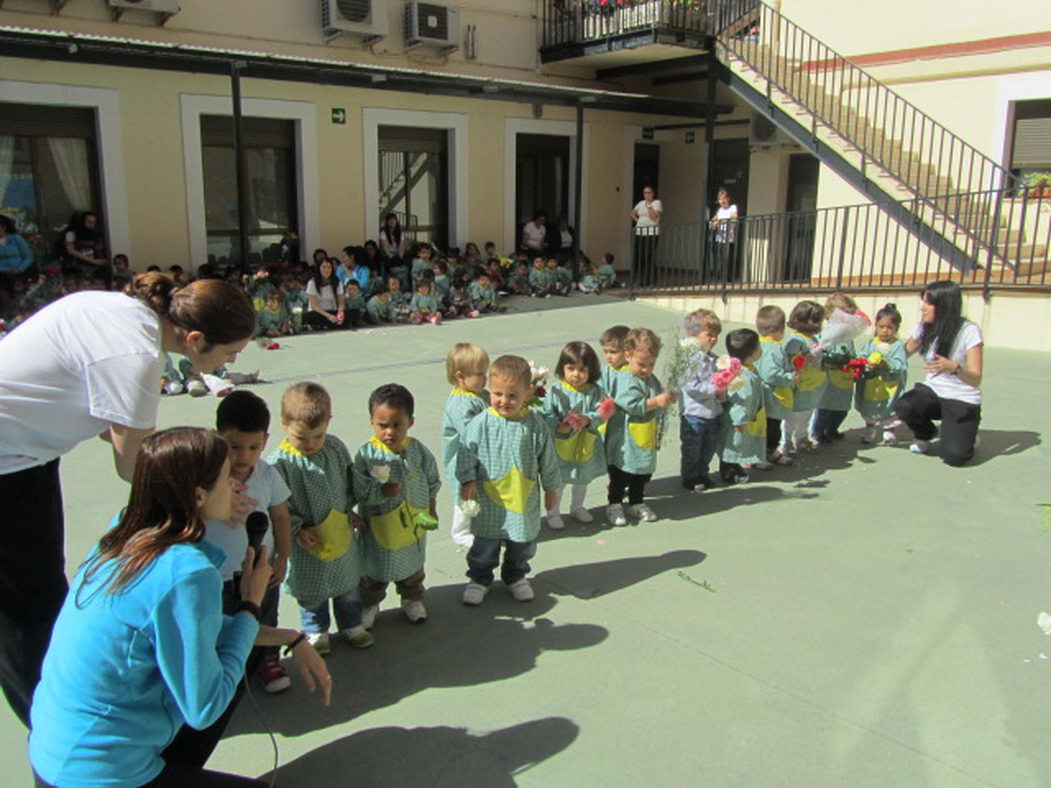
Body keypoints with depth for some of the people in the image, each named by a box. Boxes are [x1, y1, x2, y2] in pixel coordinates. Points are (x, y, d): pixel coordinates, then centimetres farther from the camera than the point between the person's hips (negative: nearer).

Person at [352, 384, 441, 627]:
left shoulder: (419, 452, -11)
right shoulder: (366, 454, -18)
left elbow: (432, 484, 1)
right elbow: (359, 491, -20)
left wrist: (431, 512, 4)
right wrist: (382, 491, -35)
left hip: (413, 525, 2)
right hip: (378, 527, -2)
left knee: (412, 568, 25)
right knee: (373, 572, 19)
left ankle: (412, 599, 49)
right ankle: (370, 605, 42)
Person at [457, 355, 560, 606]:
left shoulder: (535, 424, -8)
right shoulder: (482, 422, -13)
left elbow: (547, 458, 2)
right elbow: (466, 451, -4)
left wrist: (551, 487, 8)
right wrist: (467, 480, -11)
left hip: (524, 498, 2)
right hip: (489, 499, -2)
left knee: (522, 543, 17)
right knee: (485, 545, 11)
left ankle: (515, 577, 41)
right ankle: (479, 579, 34)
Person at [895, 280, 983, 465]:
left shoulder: (969, 331, -16)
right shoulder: (924, 327, -1)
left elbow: (975, 379, -20)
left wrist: (953, 368, -41)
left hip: (962, 401, -4)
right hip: (932, 391, 4)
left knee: (953, 456, -21)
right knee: (903, 407, -30)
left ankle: (967, 435, 16)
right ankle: (926, 434, 5)